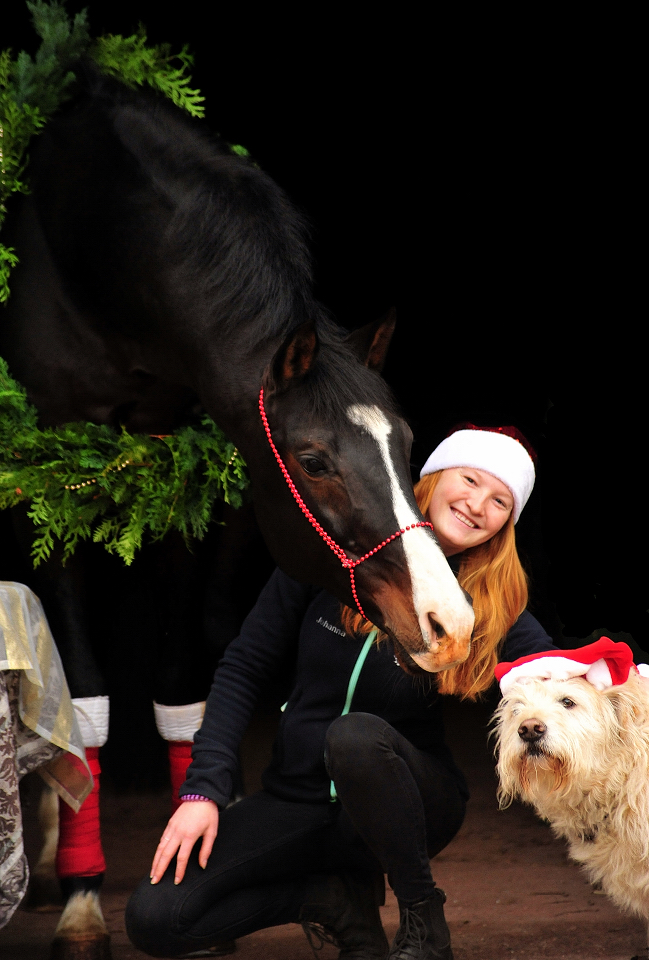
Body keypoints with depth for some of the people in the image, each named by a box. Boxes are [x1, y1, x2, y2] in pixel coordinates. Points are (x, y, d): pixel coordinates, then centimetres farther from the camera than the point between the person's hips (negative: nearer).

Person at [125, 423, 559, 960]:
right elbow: (243, 670, -2)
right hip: (299, 803, 2)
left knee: (357, 736, -38)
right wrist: (205, 789, -13)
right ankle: (337, 895, 4)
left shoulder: (495, 607, -9)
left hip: (410, 804, -2)